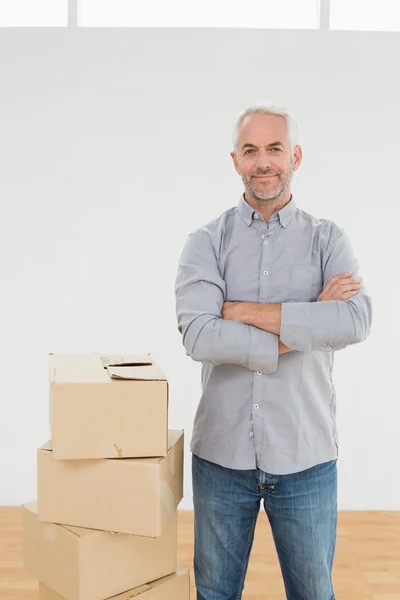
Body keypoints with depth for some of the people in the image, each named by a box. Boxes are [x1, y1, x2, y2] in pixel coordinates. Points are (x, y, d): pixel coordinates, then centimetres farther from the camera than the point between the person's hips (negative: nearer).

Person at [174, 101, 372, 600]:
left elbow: (355, 321, -19)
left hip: (306, 455, 1)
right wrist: (305, 324, -17)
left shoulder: (328, 240, 0)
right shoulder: (206, 242, -2)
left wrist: (243, 311, -17)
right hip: (221, 451, 0)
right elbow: (198, 336, -18)